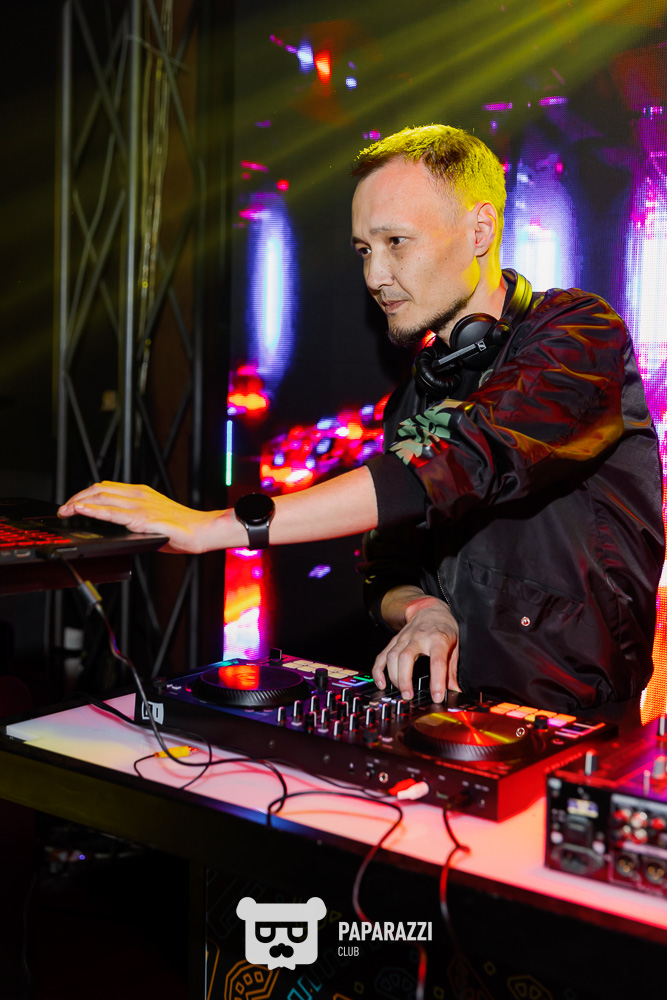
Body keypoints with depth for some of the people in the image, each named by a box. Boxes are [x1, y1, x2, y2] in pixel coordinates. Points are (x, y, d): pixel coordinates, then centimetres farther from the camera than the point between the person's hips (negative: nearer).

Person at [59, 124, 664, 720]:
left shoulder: (581, 334, -9)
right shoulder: (411, 402, 13)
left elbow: (464, 464, -25)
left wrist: (215, 525, -27)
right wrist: (423, 610, -12)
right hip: (450, 712, 5)